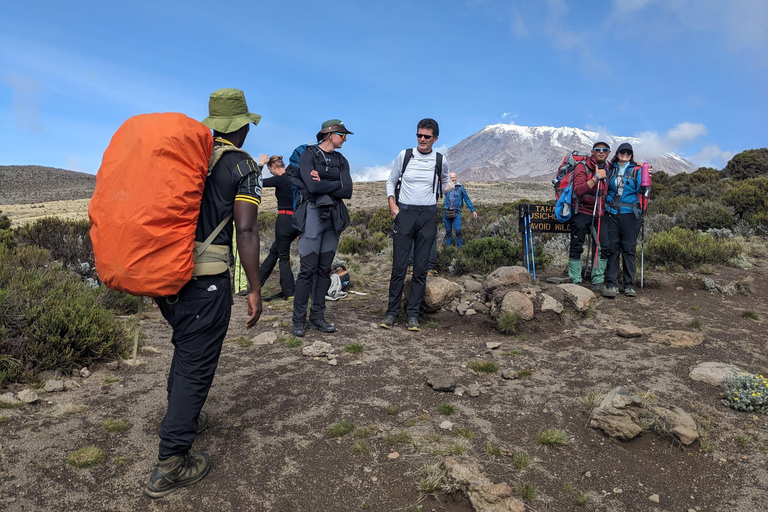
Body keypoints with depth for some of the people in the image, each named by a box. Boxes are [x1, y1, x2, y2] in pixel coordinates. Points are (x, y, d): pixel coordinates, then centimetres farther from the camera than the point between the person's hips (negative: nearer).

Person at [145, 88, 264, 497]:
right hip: (207, 278, -7)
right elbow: (245, 230, -14)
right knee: (197, 363, 3)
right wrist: (255, 290, -10)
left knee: (185, 348, 26)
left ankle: (184, 418, 44)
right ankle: (170, 463, 10)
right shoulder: (243, 165, -6)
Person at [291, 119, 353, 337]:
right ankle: (298, 320, 2)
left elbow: (348, 192, 0)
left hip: (333, 216, 6)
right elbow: (312, 187, -17)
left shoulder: (341, 160, 13)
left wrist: (323, 183, -9)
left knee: (325, 269, 6)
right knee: (308, 269, -7)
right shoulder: (308, 155, -2)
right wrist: (337, 183, -5)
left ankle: (317, 317, 14)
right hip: (313, 213, -5)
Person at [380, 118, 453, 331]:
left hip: (428, 215, 1)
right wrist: (392, 203, -1)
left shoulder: (441, 161, 4)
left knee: (421, 267, 2)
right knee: (399, 265, -3)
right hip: (404, 213, -1)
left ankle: (412, 314, 10)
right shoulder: (404, 155, 2)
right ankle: (392, 312, 7)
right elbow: (391, 180, 12)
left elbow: (445, 184, 22)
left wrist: (450, 186, -1)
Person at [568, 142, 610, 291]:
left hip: (599, 214, 5)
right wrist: (596, 177, -25)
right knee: (576, 248, 0)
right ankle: (575, 281, 7)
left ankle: (598, 281, 10)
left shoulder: (609, 168, 6)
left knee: (601, 248, 2)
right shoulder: (582, 167, -11)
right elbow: (578, 190, -24)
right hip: (581, 212, -4)